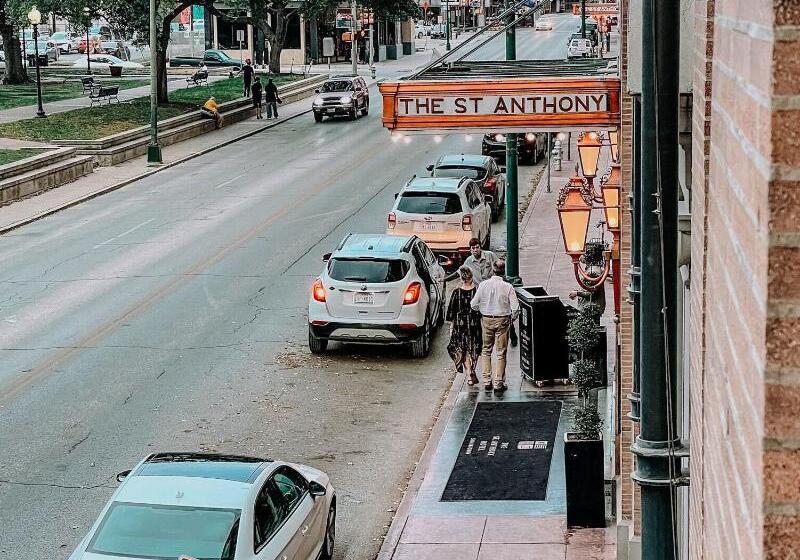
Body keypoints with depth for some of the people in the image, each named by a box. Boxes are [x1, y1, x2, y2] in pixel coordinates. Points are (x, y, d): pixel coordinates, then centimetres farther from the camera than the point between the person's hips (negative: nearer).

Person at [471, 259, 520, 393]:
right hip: (502, 321, -2)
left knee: (486, 351, 16)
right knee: (501, 353, 6)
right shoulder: (507, 287, -12)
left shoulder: (483, 285, -8)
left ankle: (486, 381, 15)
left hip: (486, 320, 2)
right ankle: (499, 383, 7)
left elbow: (474, 304, -3)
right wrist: (511, 319, 7)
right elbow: (515, 308, -12)